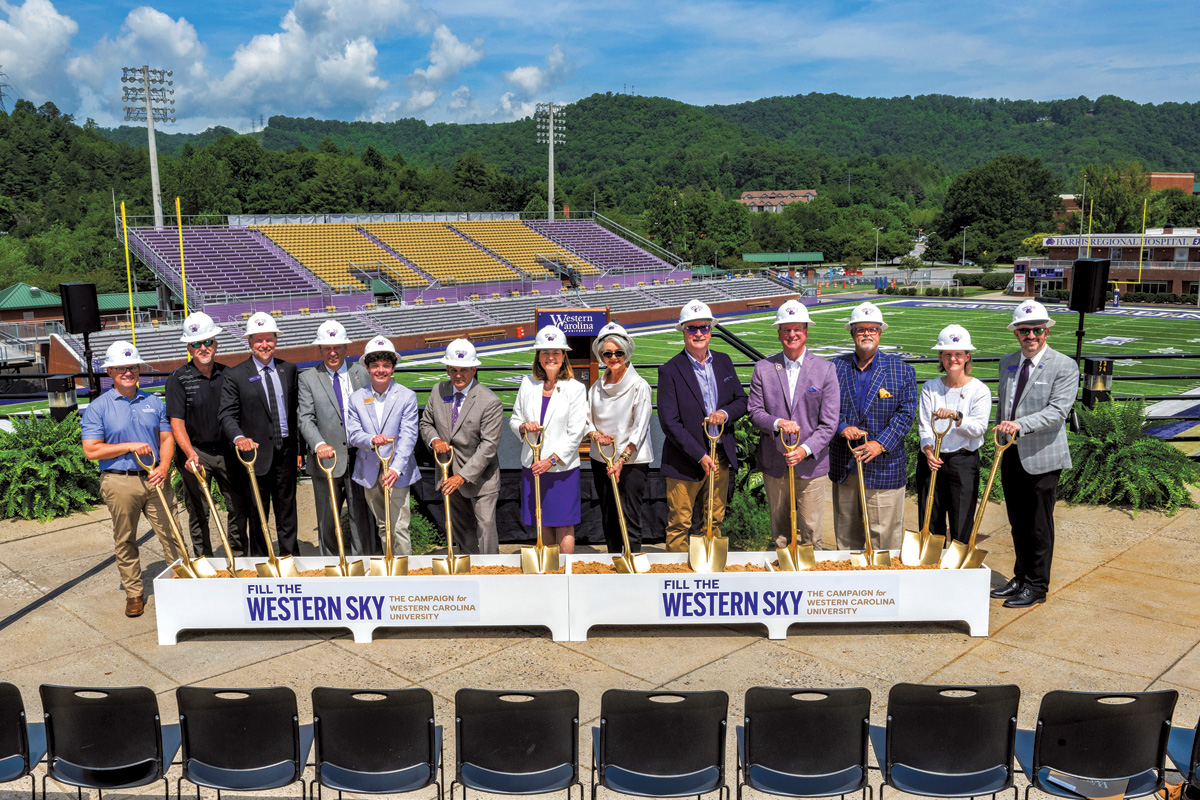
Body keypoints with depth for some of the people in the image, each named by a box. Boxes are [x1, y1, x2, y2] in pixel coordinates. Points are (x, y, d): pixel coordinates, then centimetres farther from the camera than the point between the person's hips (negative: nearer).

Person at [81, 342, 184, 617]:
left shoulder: (153, 403, 9)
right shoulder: (98, 408, -1)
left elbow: (167, 438, 11)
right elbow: (91, 450, -6)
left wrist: (164, 466, -6)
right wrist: (129, 446, -13)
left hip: (155, 479, 2)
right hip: (120, 483, -2)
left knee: (171, 533, 2)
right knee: (125, 541, 8)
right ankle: (134, 593, 20)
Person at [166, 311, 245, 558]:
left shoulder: (227, 374, 6)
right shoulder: (179, 379, -5)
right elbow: (176, 422, -10)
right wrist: (190, 453, -22)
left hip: (227, 451, 3)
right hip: (196, 452, -3)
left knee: (239, 507, 5)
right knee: (199, 512, 4)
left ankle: (238, 558, 19)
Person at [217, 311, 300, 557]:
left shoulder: (289, 369, 9)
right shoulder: (235, 375, -2)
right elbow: (227, 414, -8)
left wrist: (298, 448, 10)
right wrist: (239, 438, -27)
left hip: (285, 451, 3)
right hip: (256, 452, -3)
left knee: (287, 509, 11)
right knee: (257, 513, 5)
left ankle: (291, 558, 22)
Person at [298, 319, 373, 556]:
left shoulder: (361, 373, 7)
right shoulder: (308, 378, 3)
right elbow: (305, 418, -5)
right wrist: (319, 444, -22)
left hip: (359, 458, 1)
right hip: (327, 459, 0)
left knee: (362, 520, 4)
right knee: (327, 522, 10)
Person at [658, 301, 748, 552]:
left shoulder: (724, 362, 7)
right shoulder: (670, 371, -10)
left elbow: (741, 400, 13)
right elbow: (669, 422, -14)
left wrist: (725, 413, -11)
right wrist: (700, 456, -17)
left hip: (721, 457, 5)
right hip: (685, 461, -5)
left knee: (713, 521, 15)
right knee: (679, 524, 3)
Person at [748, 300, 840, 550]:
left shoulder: (825, 369, -1)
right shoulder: (763, 368, 3)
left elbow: (829, 422, -4)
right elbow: (755, 412, 1)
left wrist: (805, 450, -17)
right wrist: (777, 423, -20)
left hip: (810, 463, -1)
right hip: (774, 464, 2)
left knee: (811, 530, 3)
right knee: (779, 529, 13)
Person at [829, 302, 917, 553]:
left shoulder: (901, 371, 2)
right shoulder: (836, 367, 8)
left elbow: (906, 412, -4)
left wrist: (881, 443, -15)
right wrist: (842, 427, -14)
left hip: (884, 464, -2)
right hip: (844, 465, 2)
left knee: (885, 531, 0)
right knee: (845, 531, 11)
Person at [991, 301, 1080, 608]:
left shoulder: (1065, 366, -9)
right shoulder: (1007, 363, 10)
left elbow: (1057, 411, -20)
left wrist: (1020, 424, -31)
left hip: (1042, 456, -6)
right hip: (1011, 455, 6)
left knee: (1039, 525, 3)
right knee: (1017, 523, 15)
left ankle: (1036, 586, 15)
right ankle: (1020, 577, 29)